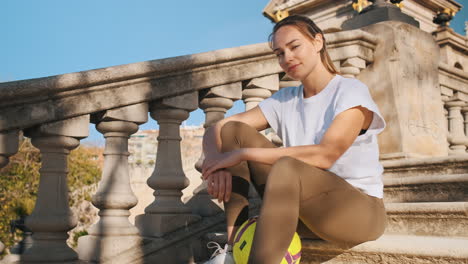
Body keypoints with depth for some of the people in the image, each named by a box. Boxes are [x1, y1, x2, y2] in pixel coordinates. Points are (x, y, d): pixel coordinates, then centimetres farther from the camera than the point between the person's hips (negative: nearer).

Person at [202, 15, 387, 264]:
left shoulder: (350, 91, -10)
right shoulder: (283, 101, 5)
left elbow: (324, 156, -27)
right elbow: (215, 130, 0)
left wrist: (244, 154, -26)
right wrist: (216, 161, -24)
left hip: (359, 210, -5)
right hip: (304, 206, 6)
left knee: (286, 168, -38)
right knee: (232, 130, -6)